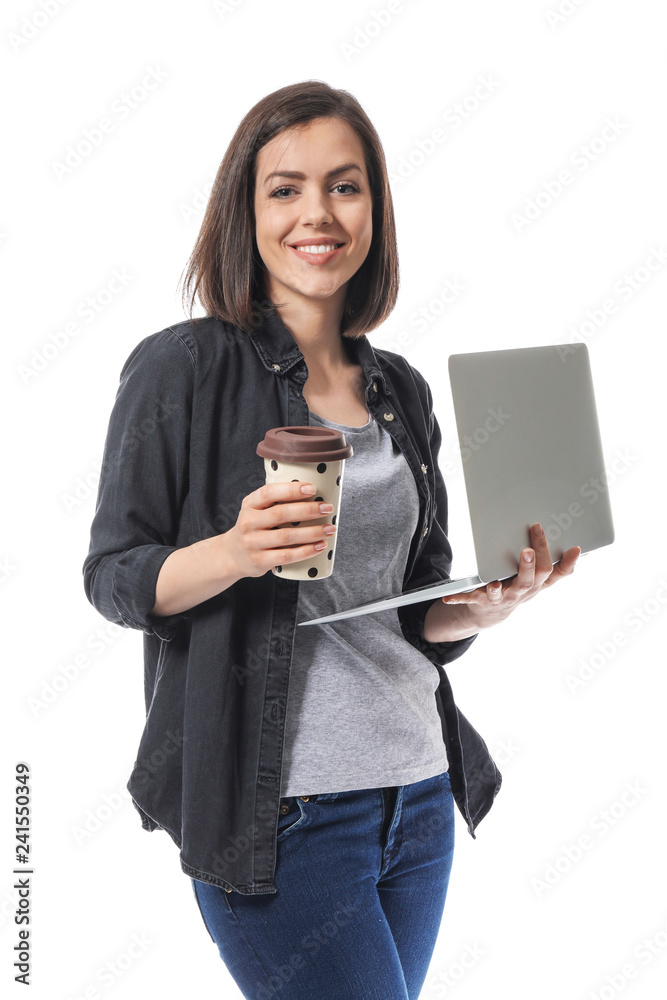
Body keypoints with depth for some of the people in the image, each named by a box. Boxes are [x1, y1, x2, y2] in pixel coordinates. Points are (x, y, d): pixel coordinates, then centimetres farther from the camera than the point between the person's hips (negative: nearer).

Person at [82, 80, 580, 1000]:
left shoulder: (402, 389, 10)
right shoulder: (182, 366, -7)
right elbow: (111, 577, -8)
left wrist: (495, 604, -6)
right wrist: (234, 553, -26)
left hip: (420, 797, 6)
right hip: (276, 815, -6)